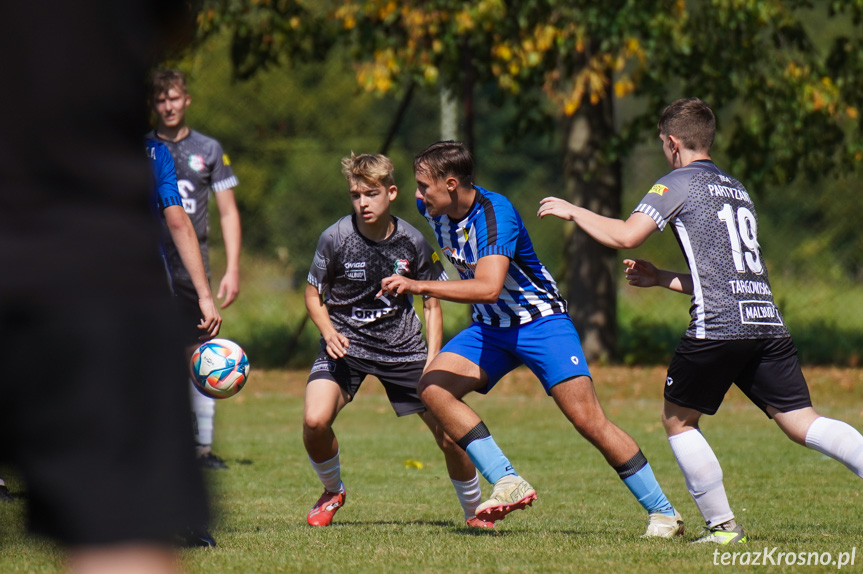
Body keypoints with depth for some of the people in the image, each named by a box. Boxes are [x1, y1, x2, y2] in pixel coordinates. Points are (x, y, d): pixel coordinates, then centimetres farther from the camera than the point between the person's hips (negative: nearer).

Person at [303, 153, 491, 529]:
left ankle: (473, 513, 19)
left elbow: (432, 304, 3)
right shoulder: (335, 238, -14)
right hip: (346, 343, -1)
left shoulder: (412, 242, -10)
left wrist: (433, 359, -8)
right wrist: (329, 332, -18)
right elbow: (313, 294, 1)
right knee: (314, 421, -24)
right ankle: (332, 491, 7)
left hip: (402, 346, 1)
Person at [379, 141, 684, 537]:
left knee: (589, 421, -15)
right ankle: (508, 484, -15)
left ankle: (663, 513, -3)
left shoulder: (495, 213, -26)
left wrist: (418, 286, -40)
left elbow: (489, 287, -39)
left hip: (540, 321, -7)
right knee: (433, 387, -16)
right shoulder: (434, 209, -4)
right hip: (489, 326, 7)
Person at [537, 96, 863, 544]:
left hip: (717, 327, -6)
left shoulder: (679, 183, 3)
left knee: (678, 420, 12)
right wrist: (660, 278, 37)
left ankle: (722, 525, 7)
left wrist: (572, 212, 9)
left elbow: (625, 236, -7)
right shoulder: (736, 189, 26)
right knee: (801, 423, 0)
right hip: (766, 319, 6)